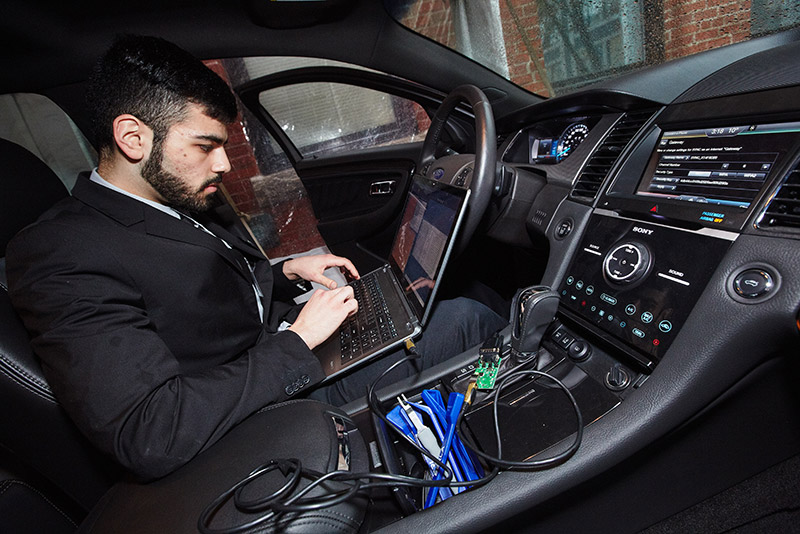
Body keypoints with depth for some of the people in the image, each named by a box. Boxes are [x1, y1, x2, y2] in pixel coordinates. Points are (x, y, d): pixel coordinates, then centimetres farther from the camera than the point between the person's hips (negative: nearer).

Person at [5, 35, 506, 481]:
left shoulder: (188, 200, 4)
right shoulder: (60, 256, -21)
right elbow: (148, 439, -29)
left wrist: (288, 271, 3)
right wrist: (297, 339, -25)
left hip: (299, 351, 9)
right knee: (466, 319, -8)